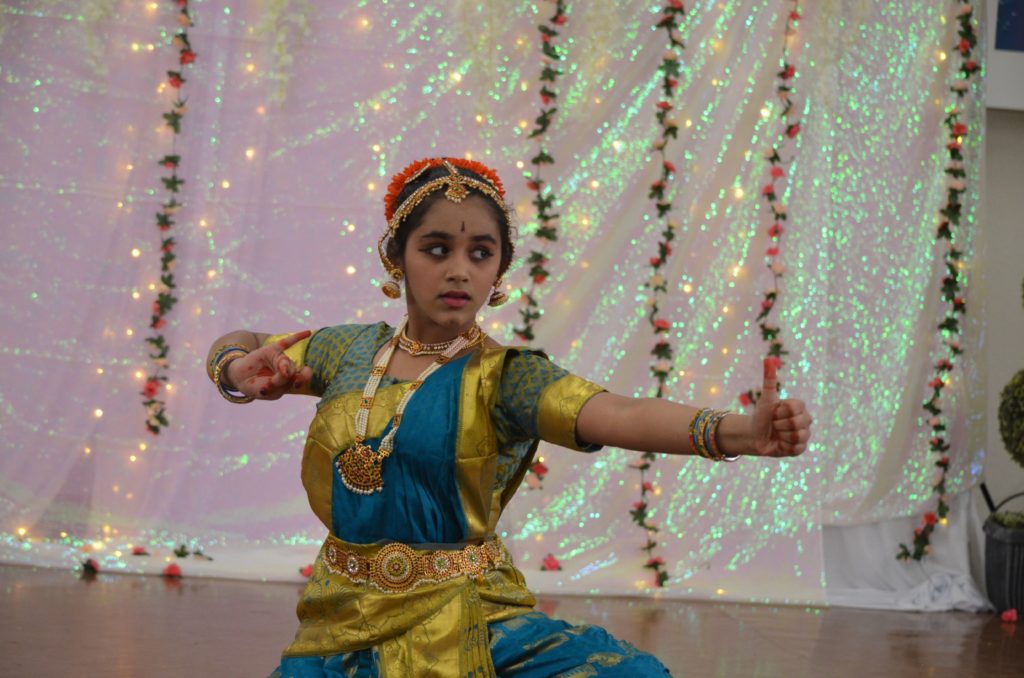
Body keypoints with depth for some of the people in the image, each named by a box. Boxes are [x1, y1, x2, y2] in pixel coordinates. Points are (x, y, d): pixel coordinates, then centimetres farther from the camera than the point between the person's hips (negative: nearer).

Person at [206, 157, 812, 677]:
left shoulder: (505, 376, -10)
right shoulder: (351, 351, 4)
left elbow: (622, 417, -28)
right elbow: (234, 348, 20)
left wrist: (740, 431, -46)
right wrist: (239, 372, -6)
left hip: (464, 629, -4)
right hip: (339, 624, 4)